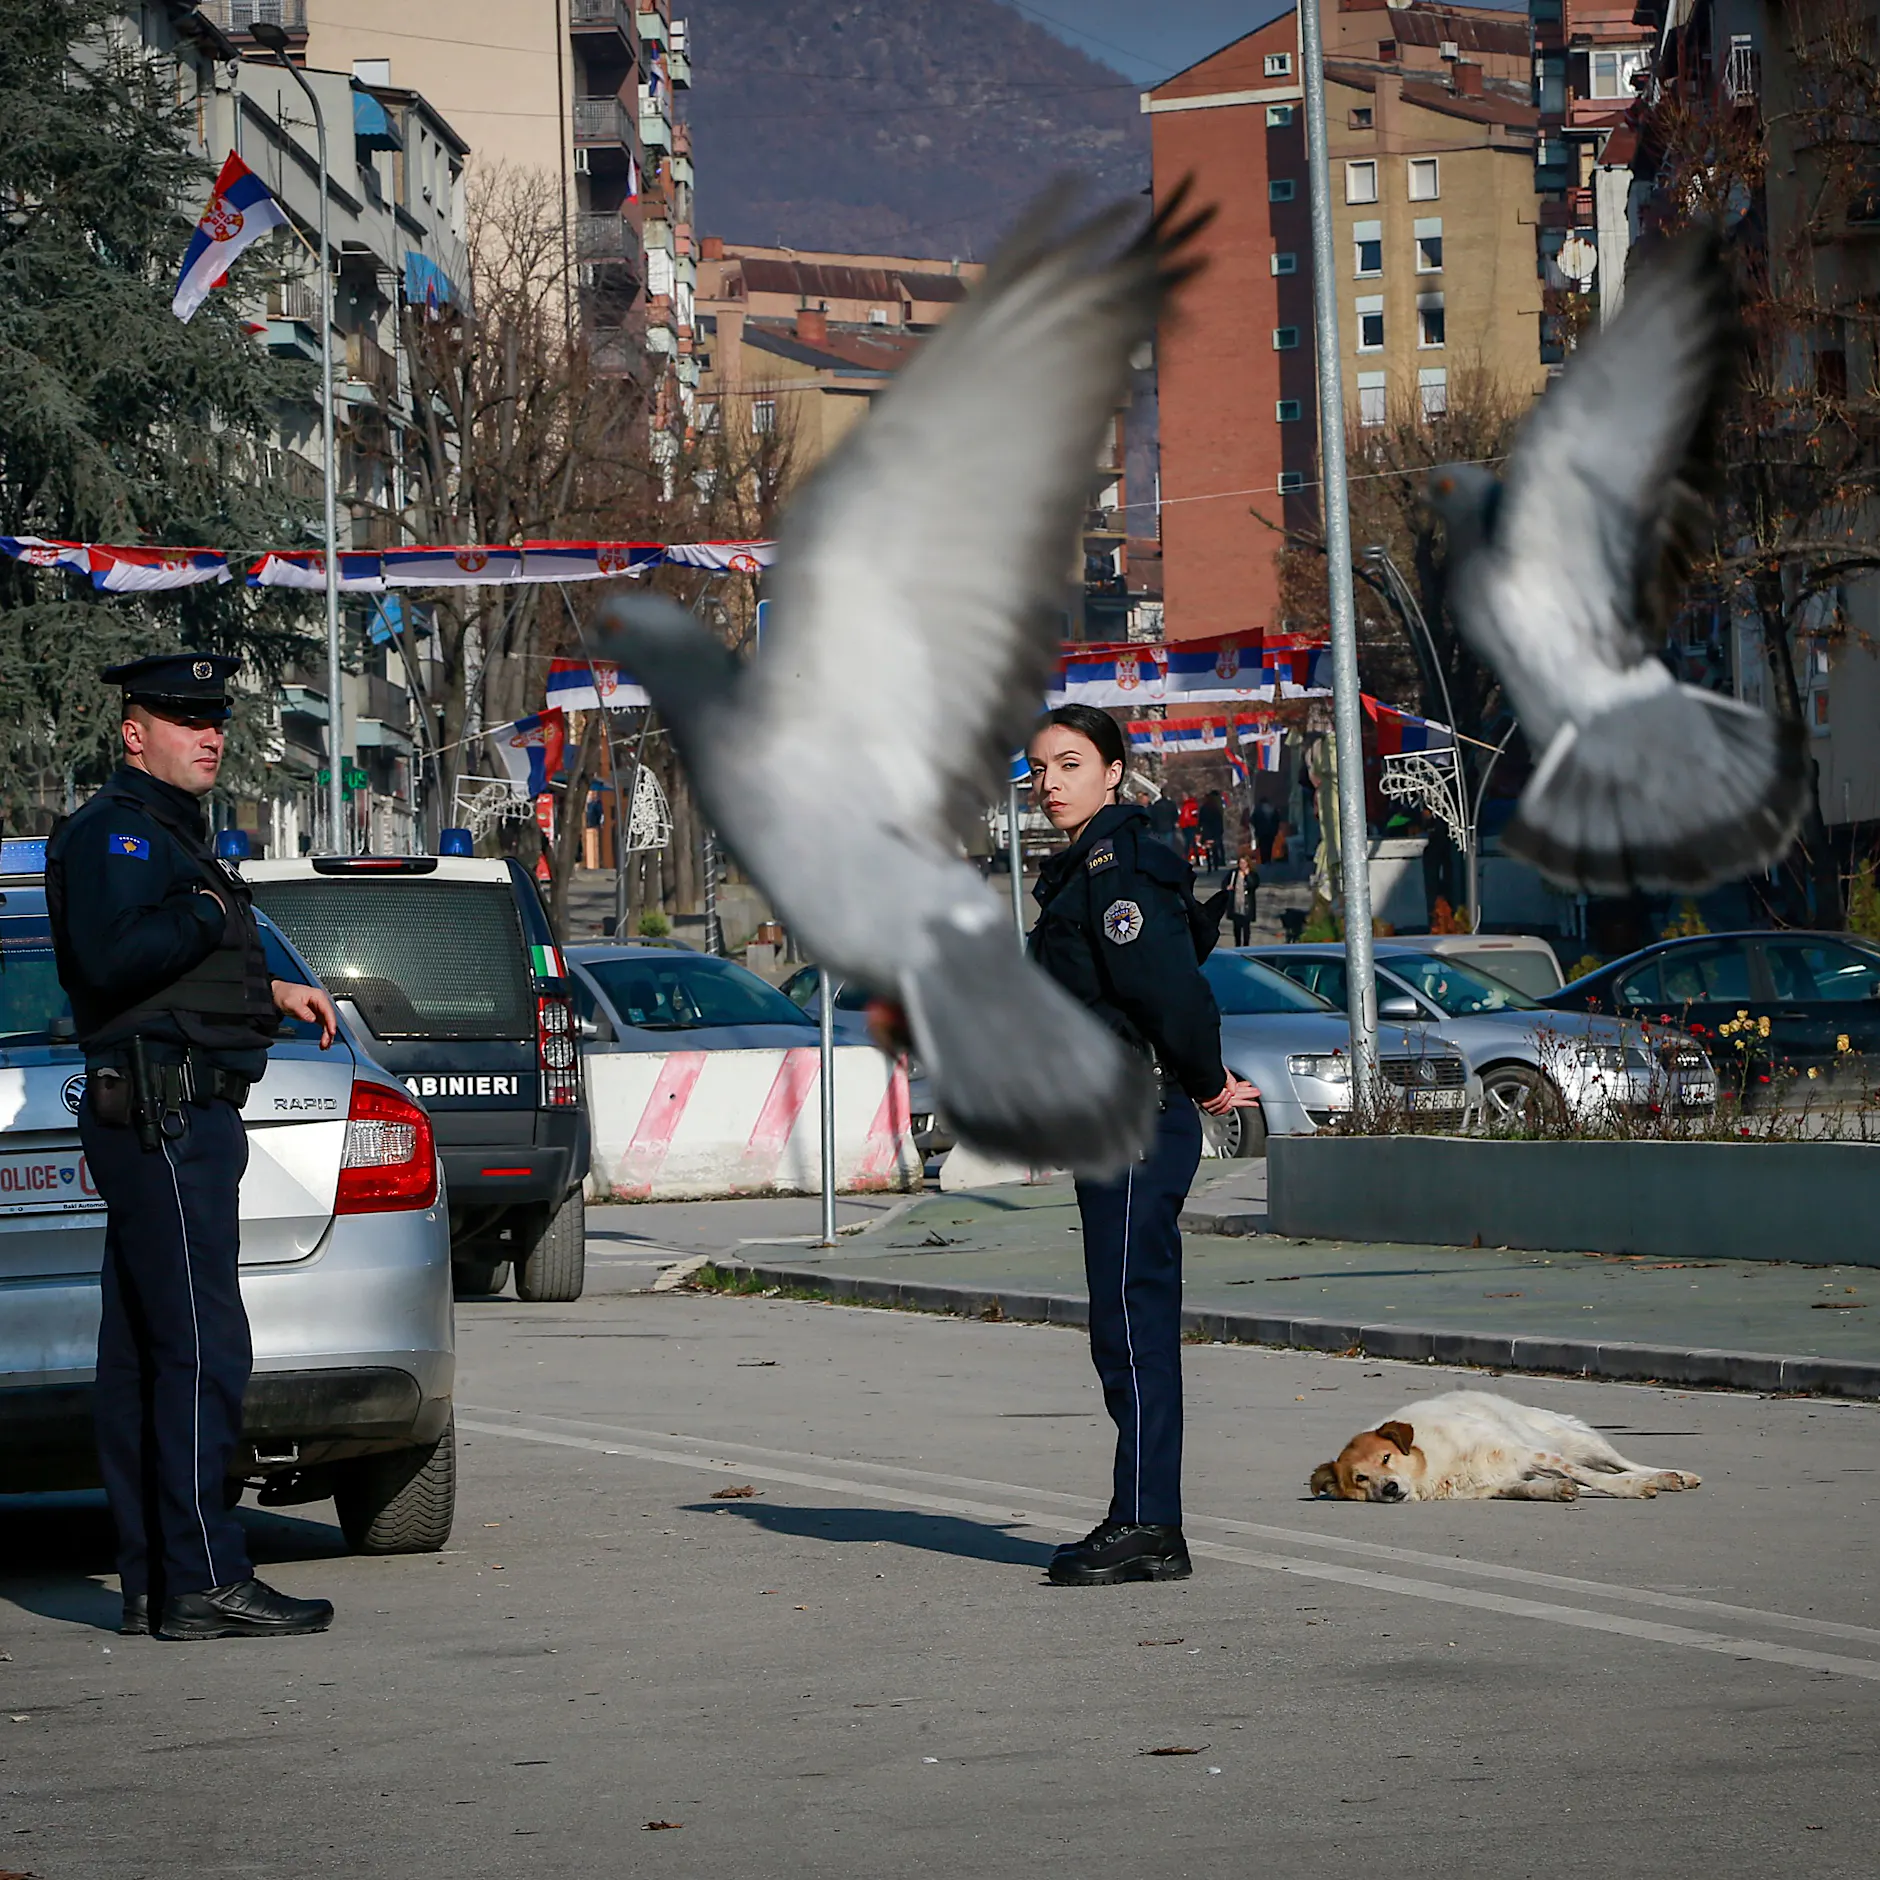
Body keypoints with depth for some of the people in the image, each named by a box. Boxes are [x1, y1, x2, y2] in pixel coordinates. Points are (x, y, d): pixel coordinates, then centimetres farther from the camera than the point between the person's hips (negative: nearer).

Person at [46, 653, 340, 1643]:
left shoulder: (170, 832, 23)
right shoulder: (114, 831, -10)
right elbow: (112, 956, -25)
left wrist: (269, 990, 20)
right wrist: (206, 914, -13)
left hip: (183, 1113, 11)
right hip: (161, 1113, -11)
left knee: (142, 1356, 10)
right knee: (201, 1348, -13)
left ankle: (151, 1582, 12)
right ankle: (203, 1583, -15)